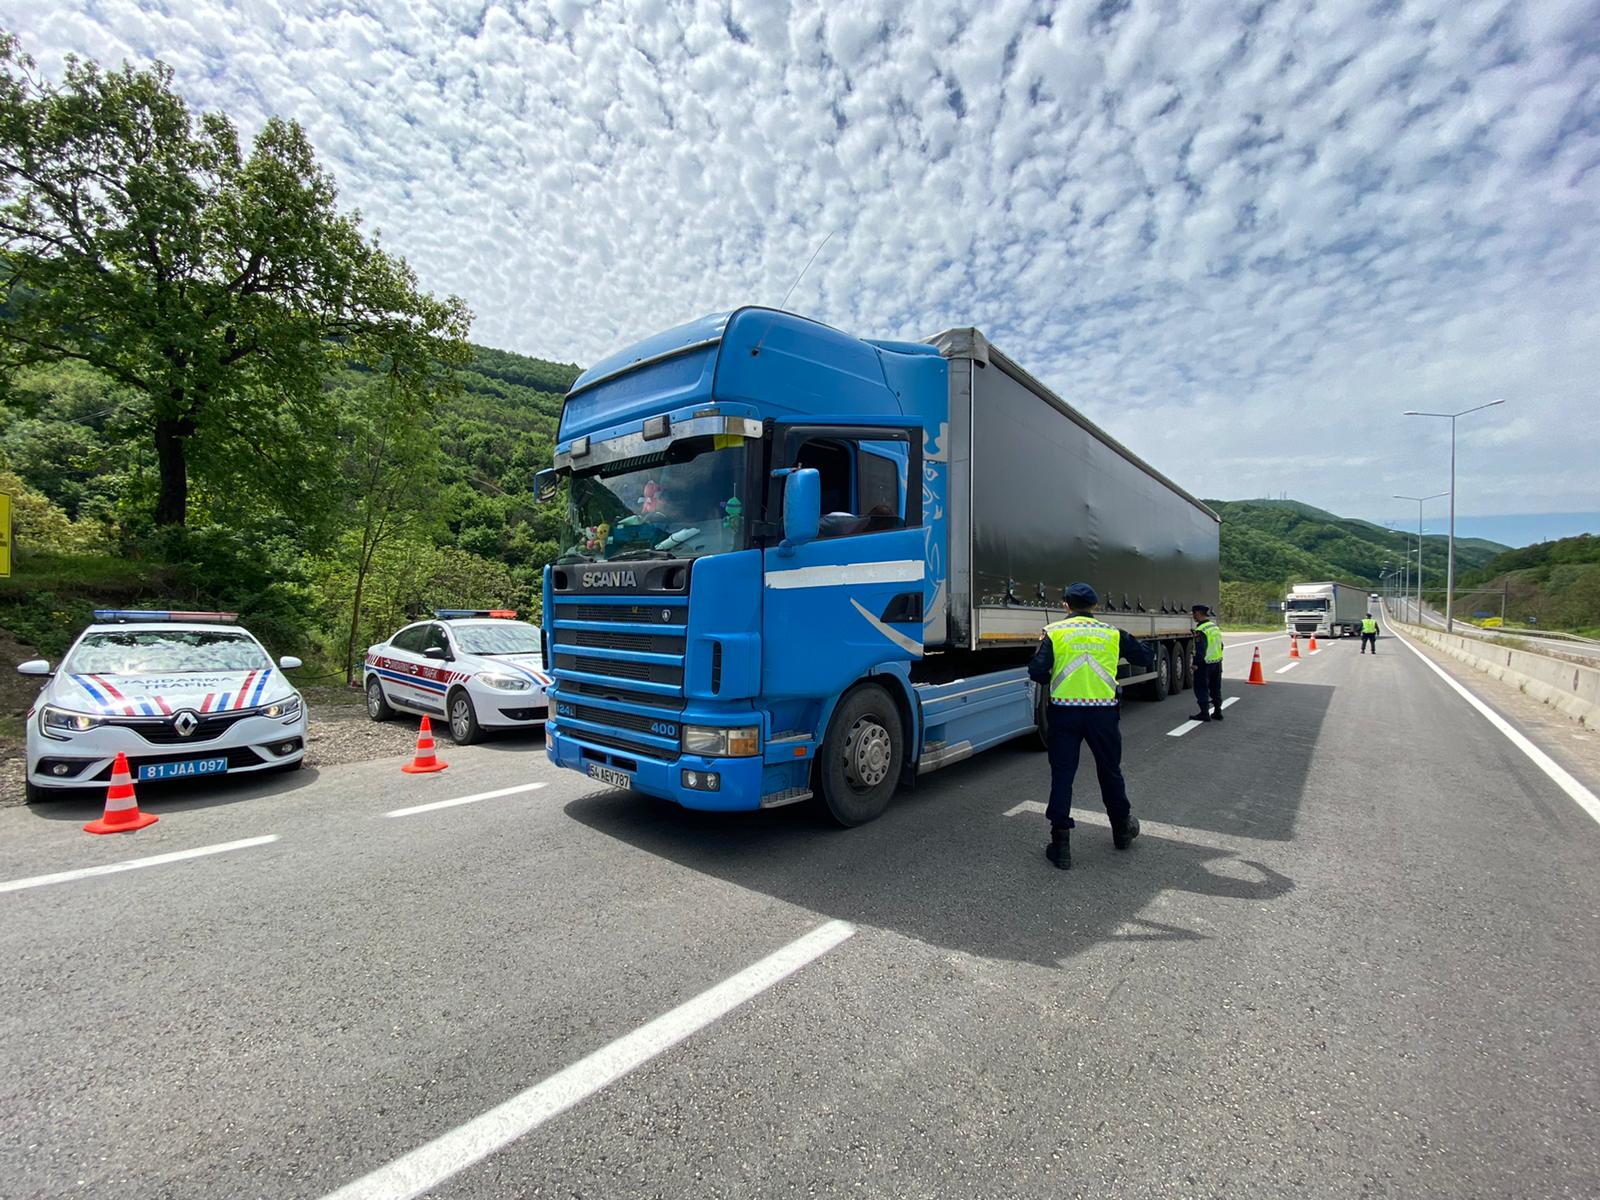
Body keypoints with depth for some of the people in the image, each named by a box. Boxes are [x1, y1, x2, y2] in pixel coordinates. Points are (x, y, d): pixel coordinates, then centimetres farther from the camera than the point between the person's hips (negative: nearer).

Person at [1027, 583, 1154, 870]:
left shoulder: (1054, 632, -3)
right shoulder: (1112, 633, 4)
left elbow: (1037, 672, -12)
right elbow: (1146, 658, 15)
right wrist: (1128, 643, 32)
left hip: (1064, 712, -2)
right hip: (1103, 712, 2)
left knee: (1062, 776, 4)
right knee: (1110, 772, 20)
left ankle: (1061, 844, 4)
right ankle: (1122, 830, 40)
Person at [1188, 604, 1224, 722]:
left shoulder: (1200, 630, -19)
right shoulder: (1215, 626, 11)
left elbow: (1200, 650, -24)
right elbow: (1221, 645, 18)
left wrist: (1195, 663, -18)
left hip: (1205, 664, -9)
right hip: (1217, 663, 9)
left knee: (1201, 689, -1)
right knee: (1216, 689, 16)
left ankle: (1204, 713, -1)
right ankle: (1217, 712, 22)